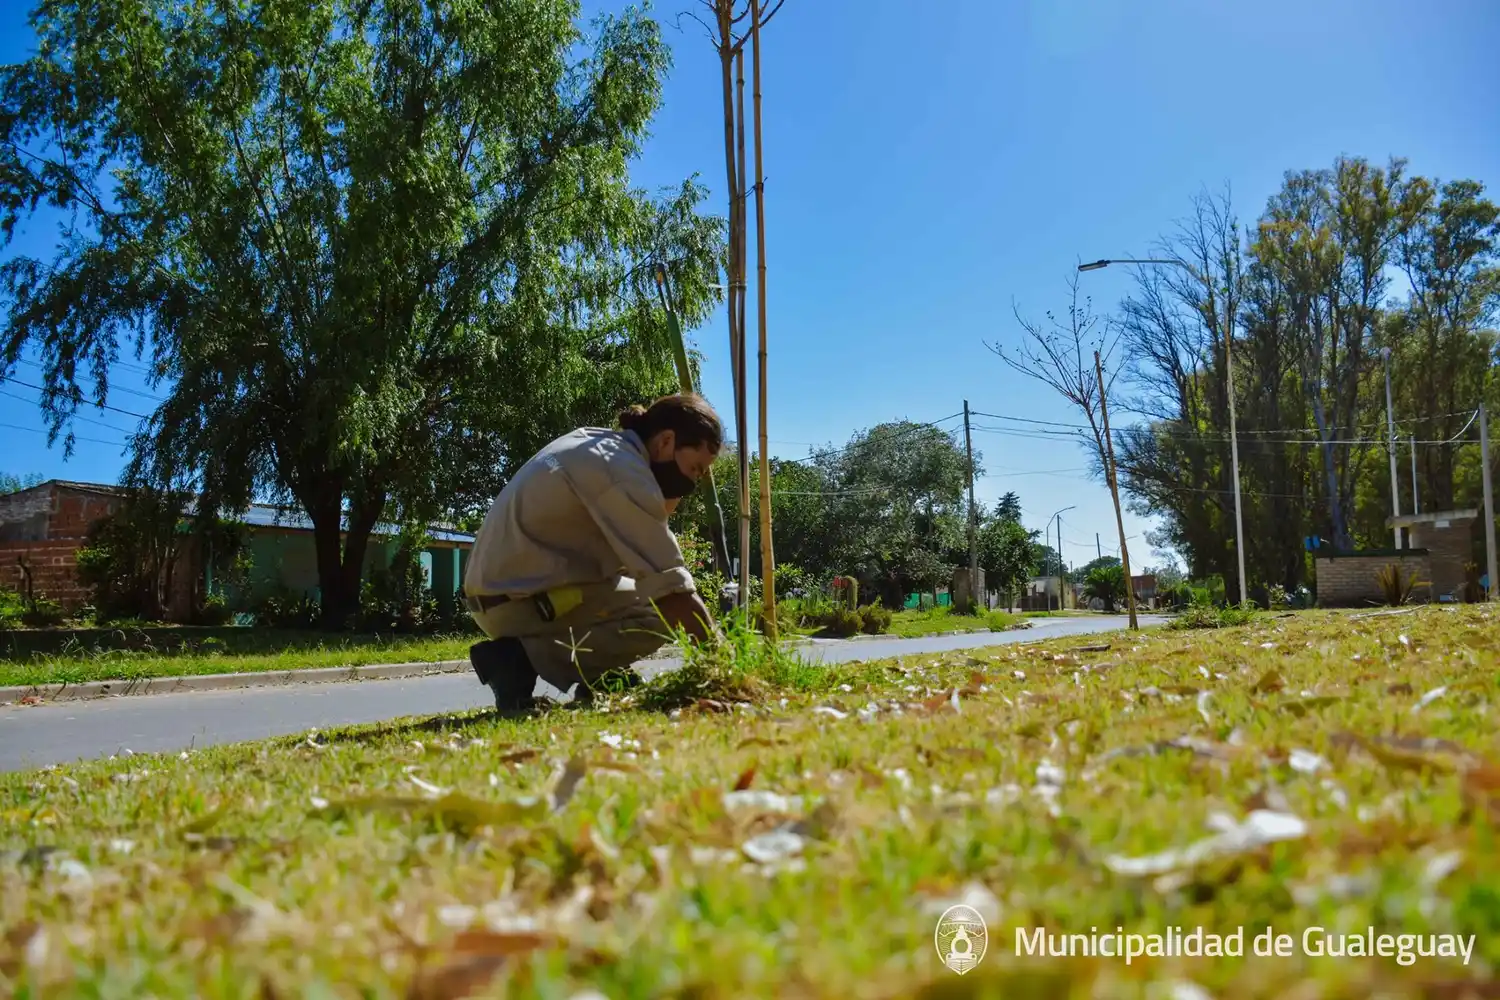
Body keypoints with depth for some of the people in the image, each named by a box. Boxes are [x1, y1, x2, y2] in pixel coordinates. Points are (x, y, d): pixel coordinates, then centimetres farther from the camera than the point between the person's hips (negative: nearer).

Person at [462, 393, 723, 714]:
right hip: (519, 601, -10)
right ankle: (521, 658, -13)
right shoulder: (623, 470, -18)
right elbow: (670, 585, -20)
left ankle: (599, 677, 9)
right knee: (661, 615, -15)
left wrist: (663, 506, 5)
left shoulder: (594, 442, 10)